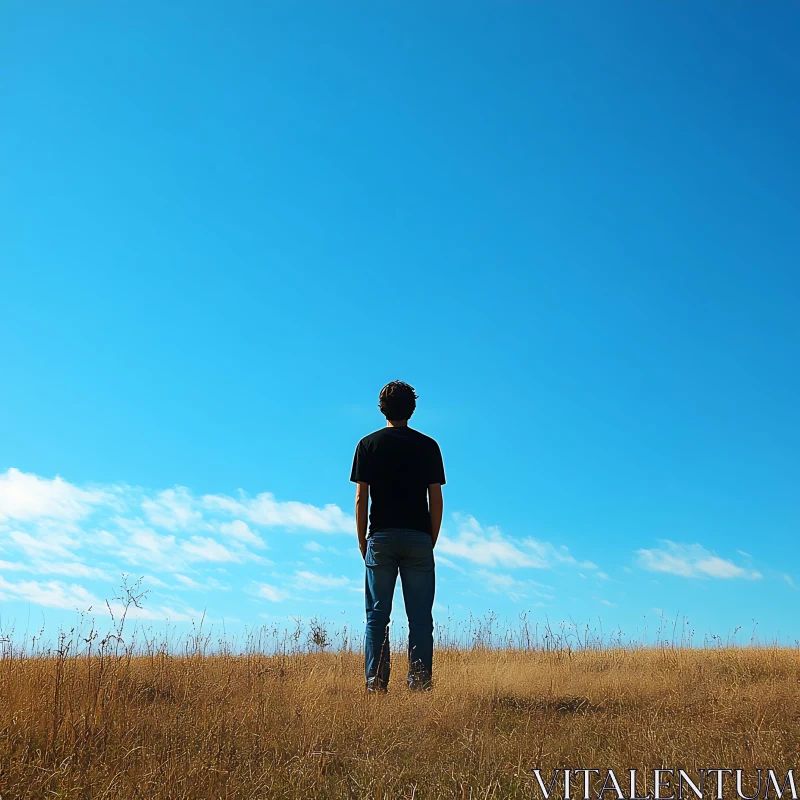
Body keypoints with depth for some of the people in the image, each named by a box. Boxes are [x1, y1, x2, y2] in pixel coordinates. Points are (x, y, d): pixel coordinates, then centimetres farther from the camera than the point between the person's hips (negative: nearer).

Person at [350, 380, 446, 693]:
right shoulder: (428, 446, 4)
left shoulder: (369, 444, 3)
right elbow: (436, 501, 2)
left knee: (377, 616, 4)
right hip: (418, 538, 0)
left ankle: (375, 685, 2)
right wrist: (431, 540, 11)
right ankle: (420, 685, 2)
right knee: (420, 617, 4)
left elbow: (360, 498, 0)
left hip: (381, 538, 0)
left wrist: (362, 541, 8)